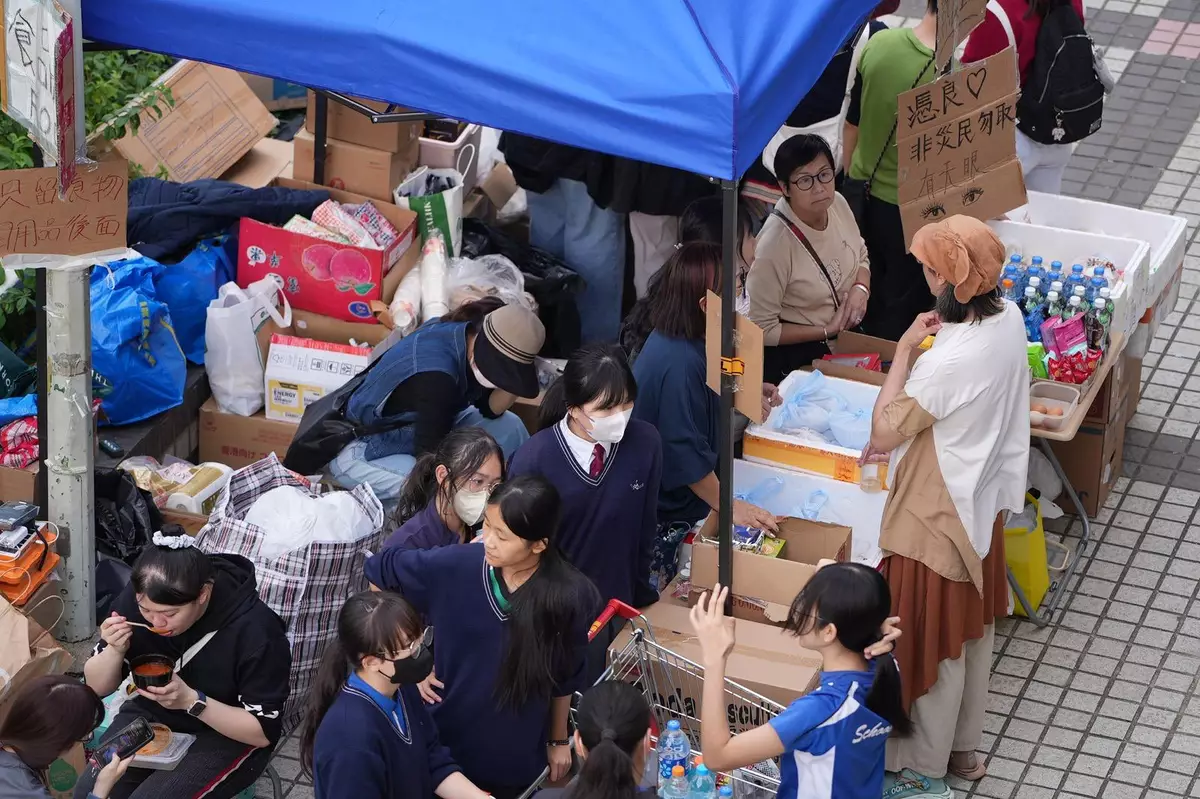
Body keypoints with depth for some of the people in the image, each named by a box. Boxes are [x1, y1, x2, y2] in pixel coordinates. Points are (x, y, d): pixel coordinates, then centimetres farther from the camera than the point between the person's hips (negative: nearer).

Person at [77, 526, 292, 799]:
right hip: (152, 715, 4)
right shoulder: (137, 598, -15)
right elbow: (96, 687, -3)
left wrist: (192, 701, -33)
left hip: (226, 735, -4)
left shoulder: (254, 629, -28)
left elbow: (264, 730, -20)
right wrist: (115, 651, -26)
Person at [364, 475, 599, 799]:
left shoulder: (571, 596, -21)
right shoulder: (455, 566, -20)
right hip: (446, 739, 0)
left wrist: (559, 740, 9)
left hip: (518, 753, 0)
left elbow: (566, 676, -4)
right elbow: (380, 573, -4)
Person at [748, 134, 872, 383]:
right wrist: (827, 331, -16)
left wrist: (861, 288, -7)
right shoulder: (774, 244, -27)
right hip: (796, 359, -7)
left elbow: (861, 257, 15)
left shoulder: (838, 204, -6)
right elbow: (762, 329, -20)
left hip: (849, 337, 7)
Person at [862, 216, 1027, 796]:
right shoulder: (1008, 319, -8)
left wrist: (905, 348, -21)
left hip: (940, 514, -9)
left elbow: (883, 431, -25)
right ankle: (964, 746, 41)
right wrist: (902, 430, 6)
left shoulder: (951, 361, -35)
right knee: (973, 629, 23)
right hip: (985, 500, 9)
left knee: (934, 641, 8)